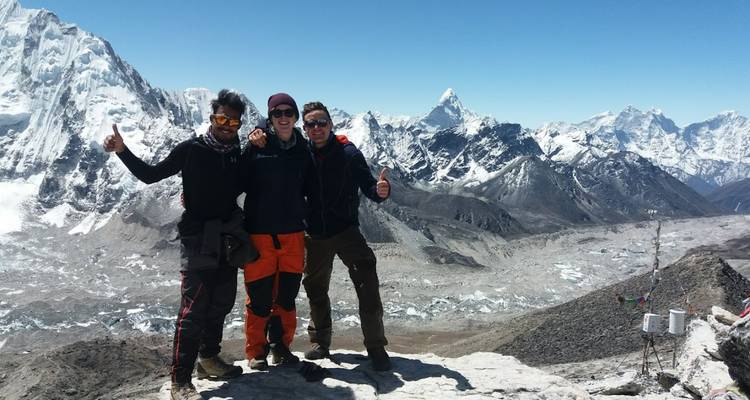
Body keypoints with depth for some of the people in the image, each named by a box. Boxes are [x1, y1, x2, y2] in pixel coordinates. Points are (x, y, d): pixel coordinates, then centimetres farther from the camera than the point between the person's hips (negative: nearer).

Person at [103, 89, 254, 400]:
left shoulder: (238, 154, 6)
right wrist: (122, 151, -15)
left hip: (228, 241, 6)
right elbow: (150, 175, -3)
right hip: (198, 238, -6)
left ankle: (208, 358, 33)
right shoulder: (191, 149, -6)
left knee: (221, 304, 15)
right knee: (193, 309, -9)